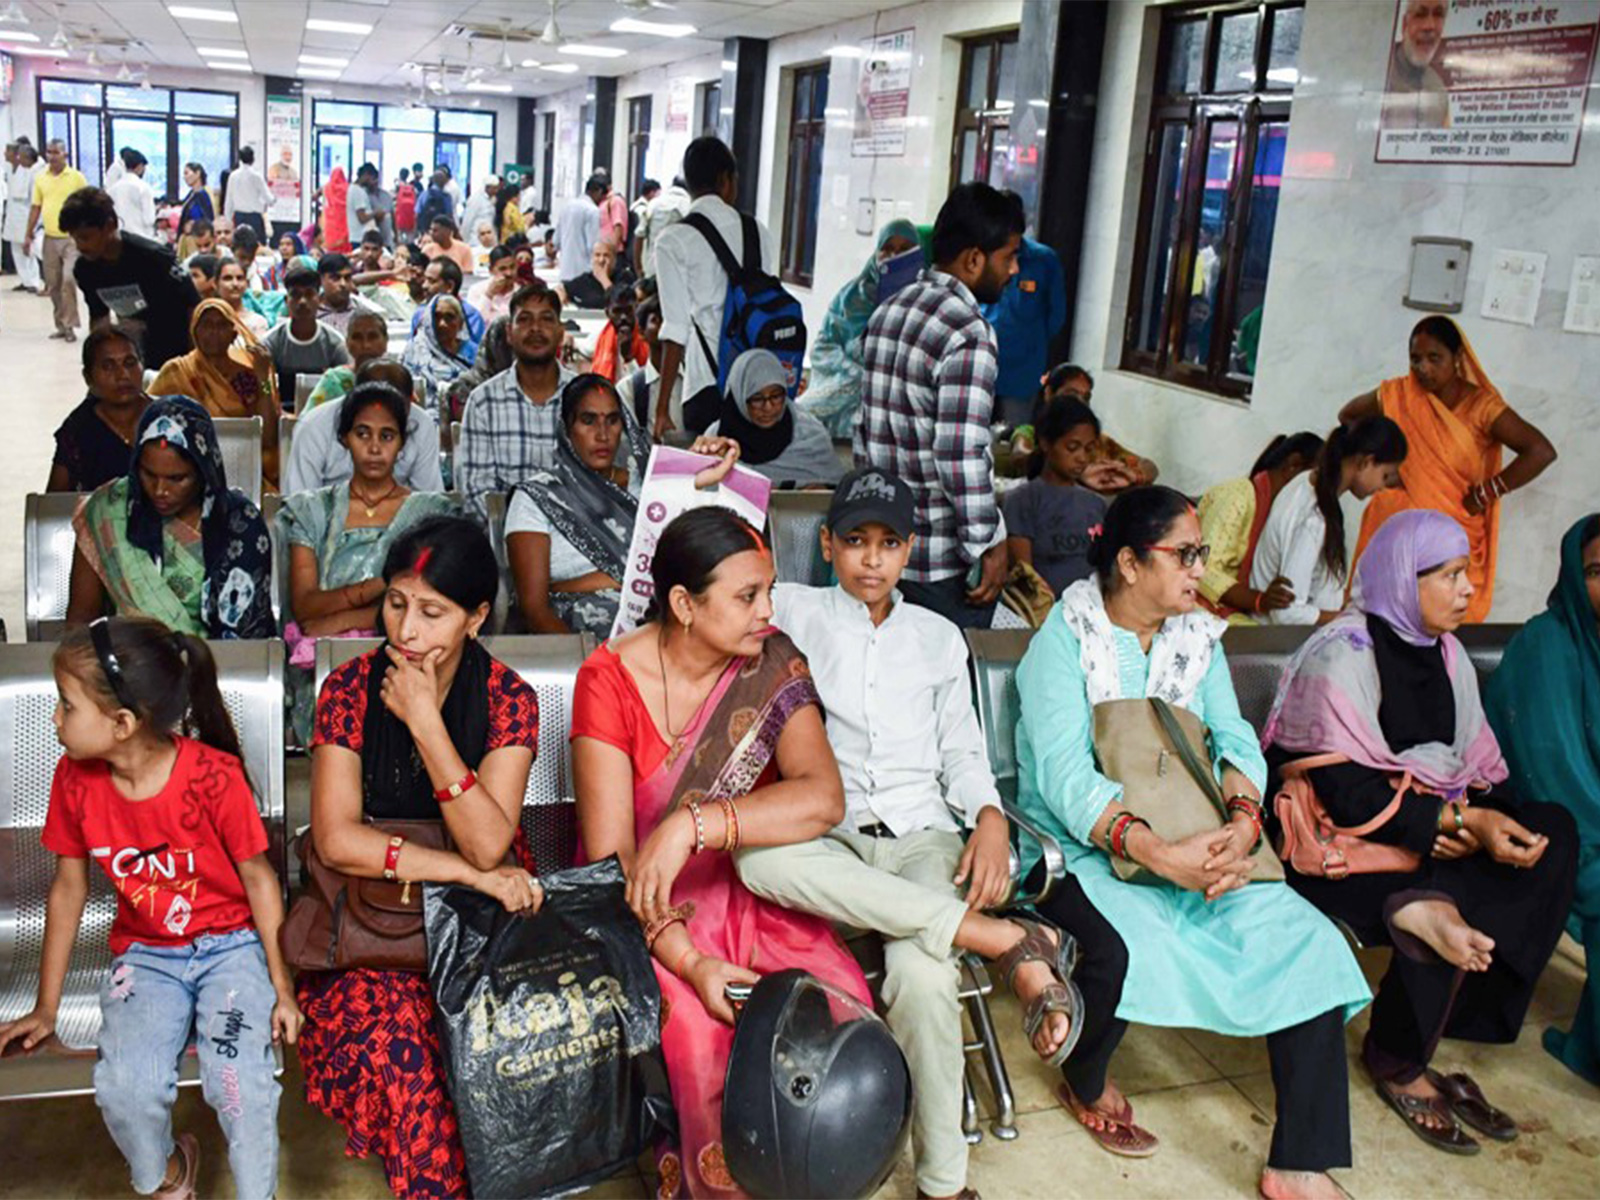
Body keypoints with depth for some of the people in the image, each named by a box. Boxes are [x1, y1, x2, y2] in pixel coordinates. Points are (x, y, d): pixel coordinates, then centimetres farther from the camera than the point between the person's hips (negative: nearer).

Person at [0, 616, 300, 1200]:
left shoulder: (214, 776, -22)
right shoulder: (75, 779, -9)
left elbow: (257, 877, -10)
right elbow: (69, 888, 4)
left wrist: (282, 987, -7)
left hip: (231, 943, -3)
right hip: (145, 954, 4)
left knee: (239, 1081, -25)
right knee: (124, 1088, -21)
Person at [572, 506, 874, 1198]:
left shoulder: (772, 665, -4)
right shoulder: (610, 679, -11)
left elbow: (824, 798, -18)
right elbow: (611, 853, -14)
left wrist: (693, 823, -30)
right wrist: (688, 961, -25)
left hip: (745, 890, 3)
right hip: (644, 908, -2)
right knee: (696, 1030, -28)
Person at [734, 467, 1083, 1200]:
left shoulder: (939, 637, 20)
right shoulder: (795, 613, 12)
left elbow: (961, 748, 18)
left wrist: (990, 817, -1)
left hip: (923, 837, 1)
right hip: (831, 841, -1)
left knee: (922, 977, -34)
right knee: (758, 855, -40)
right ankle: (1006, 939, -36)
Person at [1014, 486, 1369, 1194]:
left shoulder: (1199, 639, 11)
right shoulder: (1063, 642, -9)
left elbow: (1235, 739, 0)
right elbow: (1064, 776, -20)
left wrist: (1243, 818, -23)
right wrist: (1158, 853, -34)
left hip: (1191, 846, 6)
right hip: (1081, 850, -5)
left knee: (1307, 938, -14)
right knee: (1122, 946, -34)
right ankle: (1086, 1085, 1)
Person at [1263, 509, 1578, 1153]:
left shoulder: (1445, 653, 11)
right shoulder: (1340, 657, -13)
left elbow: (1481, 770, 8)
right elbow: (1346, 794, -20)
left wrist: (1493, 818, -14)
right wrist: (1460, 821, -23)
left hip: (1430, 830, 7)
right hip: (1332, 835, -7)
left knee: (1553, 832, -13)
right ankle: (1400, 1065, -11)